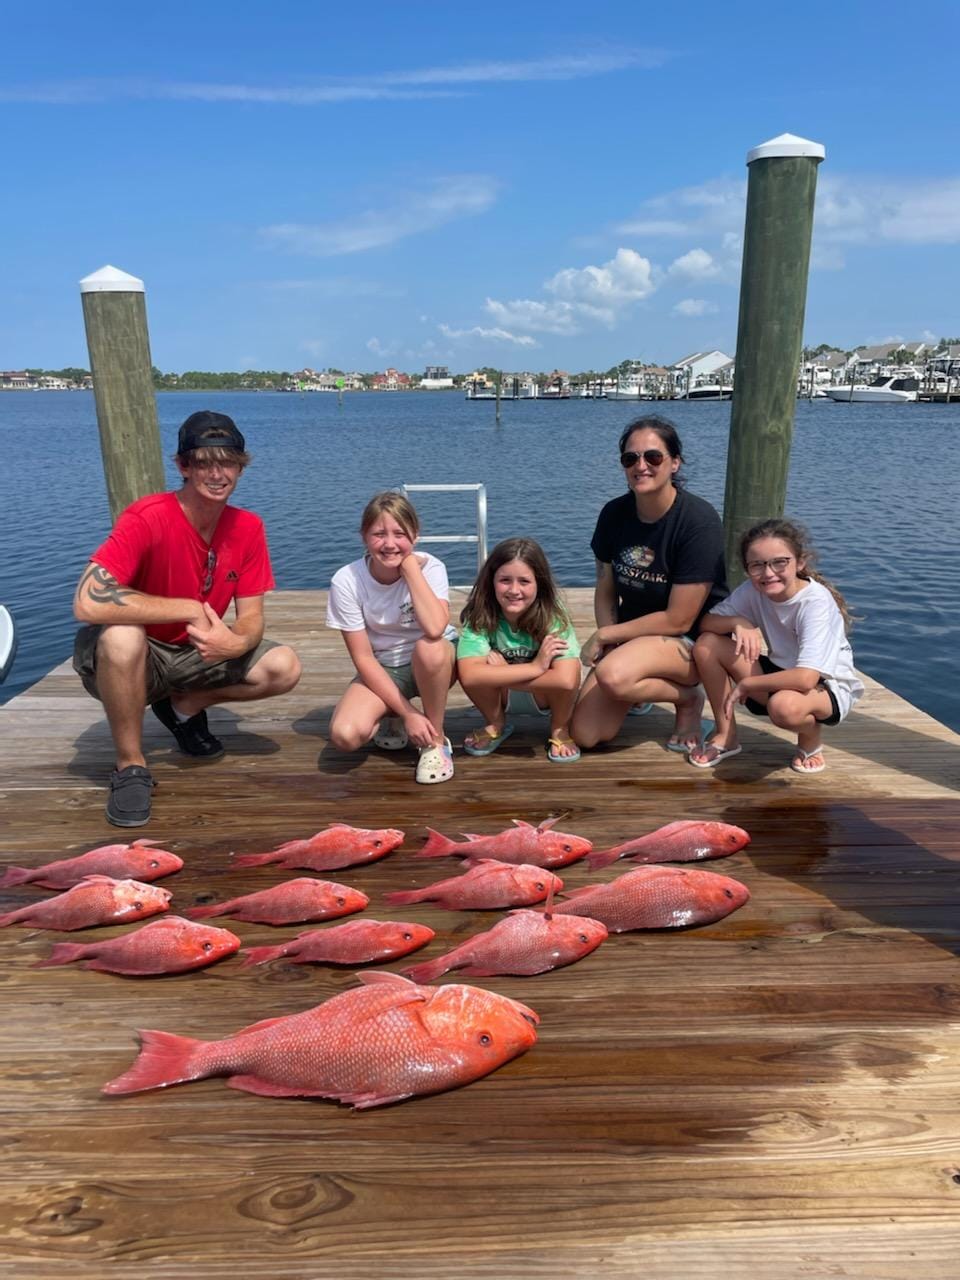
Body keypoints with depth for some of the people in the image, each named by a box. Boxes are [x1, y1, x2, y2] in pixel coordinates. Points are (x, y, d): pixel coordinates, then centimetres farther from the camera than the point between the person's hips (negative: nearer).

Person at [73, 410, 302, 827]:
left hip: (194, 654, 5)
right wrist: (191, 609, -31)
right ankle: (130, 765, -15)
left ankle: (184, 707, 12)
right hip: (128, 657, -4)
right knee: (122, 635, -39)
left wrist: (235, 643, -33)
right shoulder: (147, 518, -26)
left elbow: (251, 618, -7)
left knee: (284, 668, -15)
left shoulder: (248, 527, -9)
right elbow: (87, 602, -38)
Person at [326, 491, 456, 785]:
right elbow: (363, 658, -15)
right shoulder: (346, 581, -18)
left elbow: (435, 628, -39)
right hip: (382, 670, 1)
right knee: (345, 735, -28)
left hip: (435, 663, -1)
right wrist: (407, 713, -21)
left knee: (428, 648, -39)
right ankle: (392, 719, 10)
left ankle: (436, 740, -12)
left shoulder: (430, 567, -19)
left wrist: (409, 564, -31)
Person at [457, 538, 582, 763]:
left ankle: (560, 729, -1)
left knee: (568, 670, -34)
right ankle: (495, 724, 1)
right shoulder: (479, 618, -25)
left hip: (544, 696, -1)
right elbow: (469, 675, -39)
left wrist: (499, 674, -33)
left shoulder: (553, 618, -27)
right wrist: (535, 667, -37)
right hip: (499, 696, 1)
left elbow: (567, 680, -39)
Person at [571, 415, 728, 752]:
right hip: (632, 637, 5)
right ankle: (636, 691, 22)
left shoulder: (699, 522, -21)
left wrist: (605, 635, -13)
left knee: (613, 676, -35)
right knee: (585, 735, -9)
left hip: (692, 641, -5)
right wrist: (609, 640, -12)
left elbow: (678, 621, -20)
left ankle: (688, 698, -4)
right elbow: (605, 591, 6)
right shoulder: (614, 514, -4)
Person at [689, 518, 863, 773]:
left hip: (827, 688, -6)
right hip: (780, 676, 6)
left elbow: (805, 678, -37)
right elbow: (705, 623, -7)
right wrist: (738, 622, -27)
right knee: (706, 645, -14)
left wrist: (745, 684, -26)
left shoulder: (816, 602, -28)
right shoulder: (752, 590, -11)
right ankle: (726, 736, 1)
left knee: (784, 704, -42)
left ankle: (811, 739, -4)